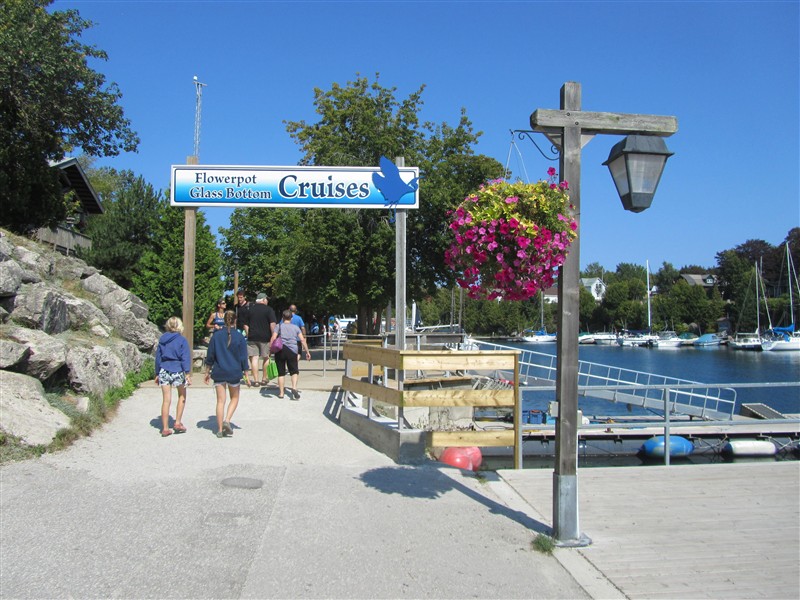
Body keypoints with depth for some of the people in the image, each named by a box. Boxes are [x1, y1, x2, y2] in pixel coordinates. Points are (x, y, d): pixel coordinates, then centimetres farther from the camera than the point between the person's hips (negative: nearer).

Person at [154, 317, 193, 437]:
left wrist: (157, 373, 20)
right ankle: (178, 423, 12)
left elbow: (158, 357, 13)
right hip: (177, 371, -3)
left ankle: (165, 428, 5)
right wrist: (188, 374, -9)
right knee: (182, 396, 16)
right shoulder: (182, 340, -5)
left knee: (166, 400, 5)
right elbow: (185, 358, -10)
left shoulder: (162, 339, 8)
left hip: (164, 371, 3)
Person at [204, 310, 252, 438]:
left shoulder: (216, 336, -1)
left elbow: (210, 356, 3)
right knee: (234, 398, 17)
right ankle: (227, 420, -3)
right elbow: (243, 358, -4)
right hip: (234, 373, -1)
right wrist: (246, 376, 3)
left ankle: (220, 429, 8)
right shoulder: (239, 337, -6)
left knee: (220, 401, 8)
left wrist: (207, 372, 14)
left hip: (219, 373, 2)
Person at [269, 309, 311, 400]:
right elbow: (302, 340, 5)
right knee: (294, 371, 8)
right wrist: (307, 352, 8)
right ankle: (294, 387, -15)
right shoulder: (296, 327, 11)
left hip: (280, 351, 0)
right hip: (292, 351, 0)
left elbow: (273, 338, -5)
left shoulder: (279, 326, 6)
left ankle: (281, 393, 10)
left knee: (281, 372, 7)